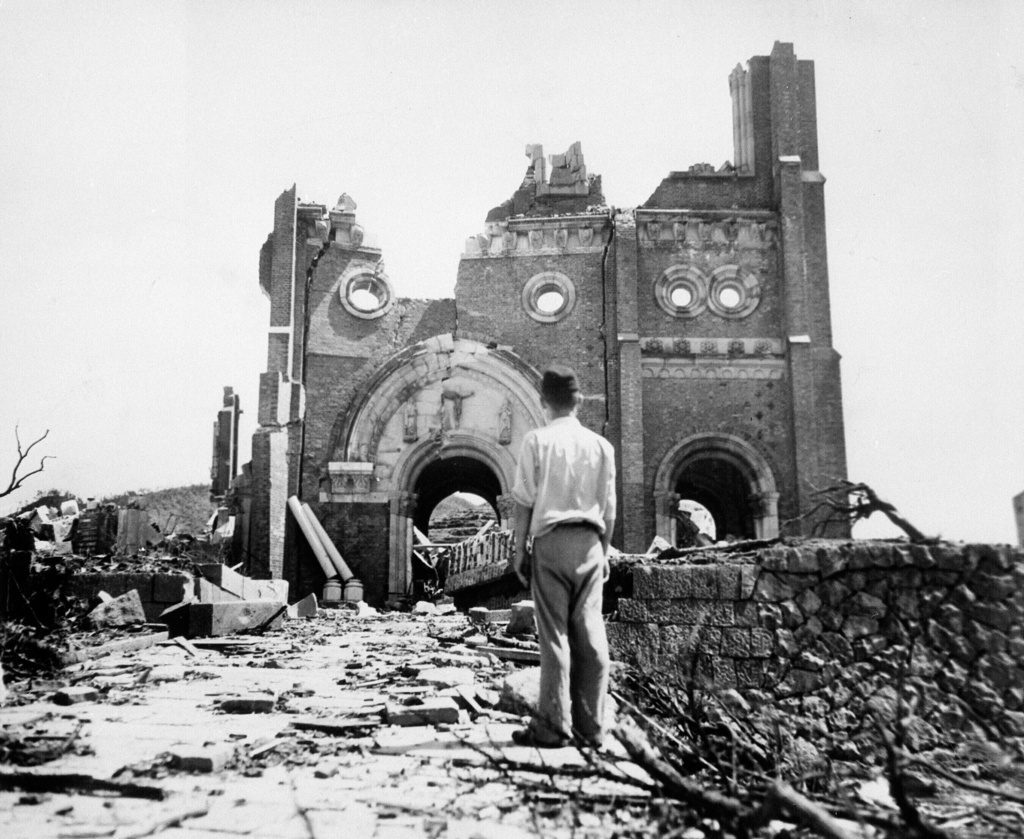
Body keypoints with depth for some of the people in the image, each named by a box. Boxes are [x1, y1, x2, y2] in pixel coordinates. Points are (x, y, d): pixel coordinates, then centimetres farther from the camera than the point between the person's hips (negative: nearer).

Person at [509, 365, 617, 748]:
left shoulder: (537, 440, -2)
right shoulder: (600, 444, 7)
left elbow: (524, 501, -3)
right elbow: (608, 508, 9)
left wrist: (519, 549, 4)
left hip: (551, 541, -3)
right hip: (590, 543, 3)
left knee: (554, 634, -1)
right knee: (590, 633, 5)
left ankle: (554, 726, 2)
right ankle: (591, 727, 10)